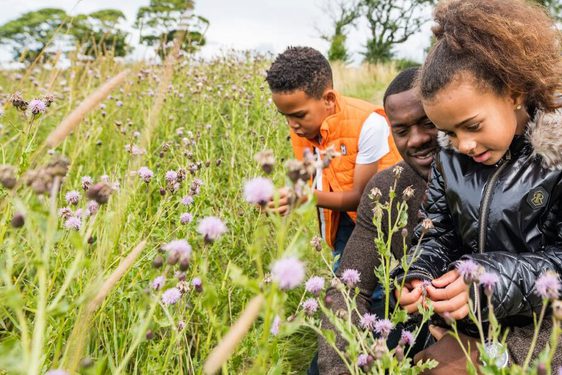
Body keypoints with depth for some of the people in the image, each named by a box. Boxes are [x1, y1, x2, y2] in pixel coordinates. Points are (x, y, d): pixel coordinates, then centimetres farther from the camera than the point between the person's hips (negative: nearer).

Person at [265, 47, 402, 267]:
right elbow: (315, 184, -3)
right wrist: (287, 197, -24)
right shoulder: (300, 128, -4)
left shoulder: (368, 123, -22)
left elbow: (362, 196, -18)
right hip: (344, 222, 5)